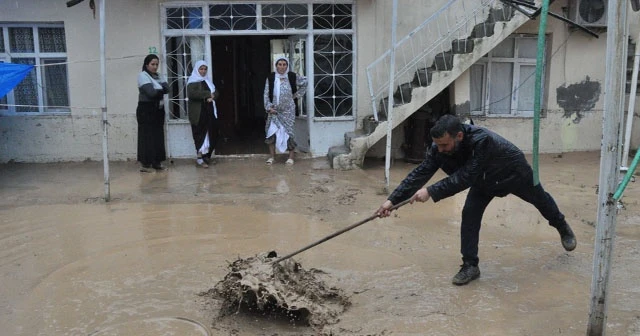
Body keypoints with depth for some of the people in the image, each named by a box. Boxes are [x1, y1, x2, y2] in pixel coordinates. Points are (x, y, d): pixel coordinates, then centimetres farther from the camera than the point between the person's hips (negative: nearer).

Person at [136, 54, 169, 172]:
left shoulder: (157, 76, 17)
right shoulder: (142, 75, -5)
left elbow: (167, 88, 1)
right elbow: (151, 92, -18)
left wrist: (157, 90, -14)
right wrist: (161, 90, -1)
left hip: (158, 109, 7)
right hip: (146, 110, -7)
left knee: (158, 136, 6)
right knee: (147, 136, -6)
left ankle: (157, 162, 12)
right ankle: (145, 163, -5)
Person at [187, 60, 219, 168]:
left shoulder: (208, 81, 20)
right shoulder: (192, 81, -2)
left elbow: (216, 93, 15)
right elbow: (191, 94, -20)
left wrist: (212, 96, -9)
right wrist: (208, 94, -16)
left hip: (210, 111, 7)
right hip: (198, 113, -6)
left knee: (212, 134, 4)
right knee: (200, 135, -7)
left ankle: (206, 156, 17)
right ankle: (199, 158, -1)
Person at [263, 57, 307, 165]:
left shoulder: (292, 76, -3)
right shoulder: (270, 78, -1)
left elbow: (304, 82, 12)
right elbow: (266, 94, 1)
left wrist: (297, 94, 7)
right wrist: (269, 107, -9)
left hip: (288, 110, -1)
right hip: (274, 110, 1)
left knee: (288, 132, -2)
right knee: (271, 132, -2)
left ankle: (291, 157, 9)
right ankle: (271, 156, 10)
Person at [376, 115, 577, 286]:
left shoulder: (482, 140, -49)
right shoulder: (440, 147, -31)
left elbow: (465, 177, -51)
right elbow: (420, 173, -32)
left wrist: (431, 192, -57)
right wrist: (392, 200, -40)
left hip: (514, 173, -4)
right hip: (484, 180, 4)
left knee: (540, 200, 22)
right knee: (469, 215, -14)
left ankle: (563, 228, 53)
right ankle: (470, 266, -2)